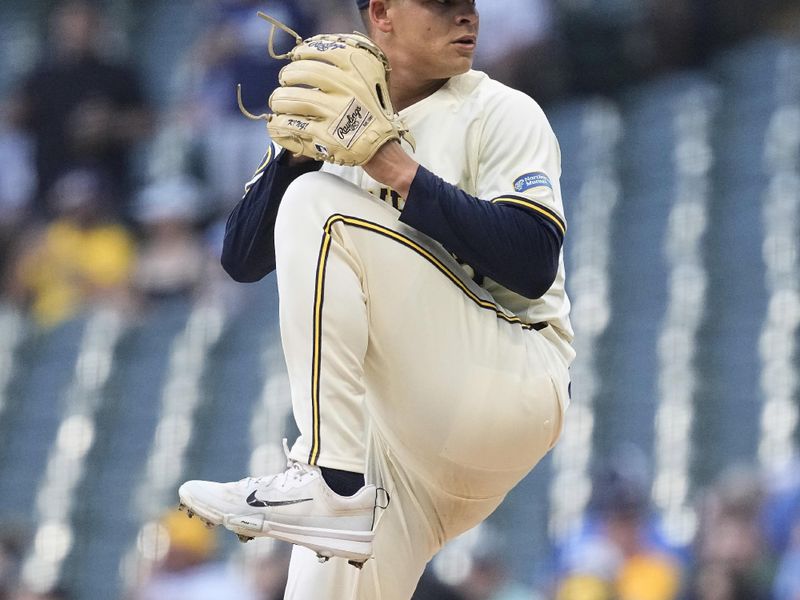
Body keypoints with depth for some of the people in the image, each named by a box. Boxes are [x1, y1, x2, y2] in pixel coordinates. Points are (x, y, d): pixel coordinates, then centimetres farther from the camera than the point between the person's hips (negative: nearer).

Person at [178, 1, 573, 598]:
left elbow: (533, 266, -14)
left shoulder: (501, 112, 0)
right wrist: (297, 149, -8)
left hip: (516, 386, -5)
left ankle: (328, 482, -25)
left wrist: (400, 172, -18)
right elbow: (243, 260, 7)